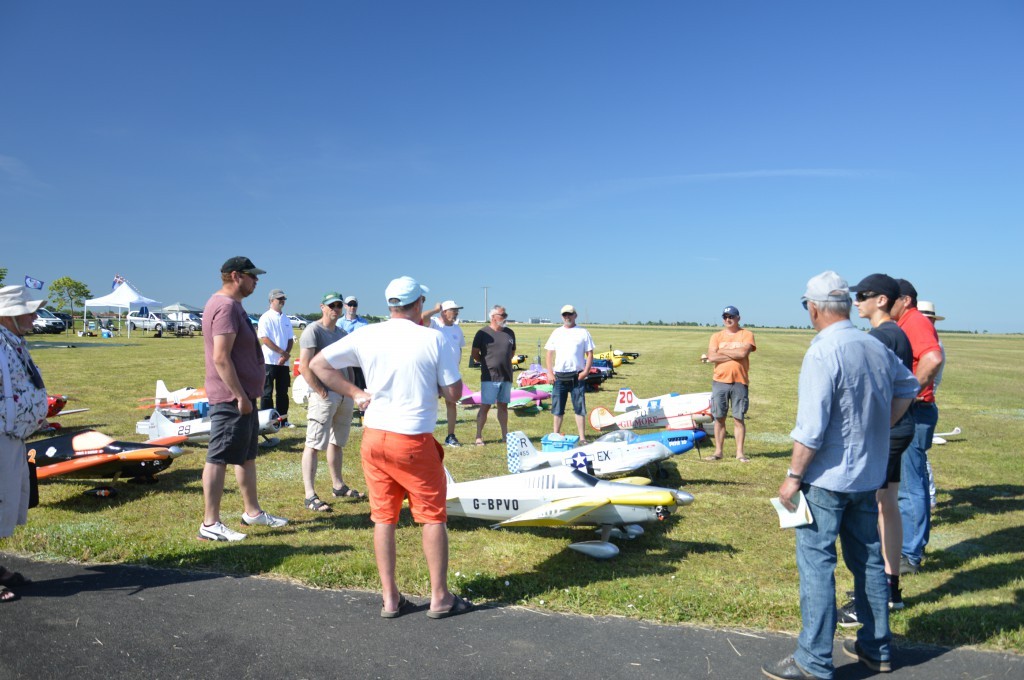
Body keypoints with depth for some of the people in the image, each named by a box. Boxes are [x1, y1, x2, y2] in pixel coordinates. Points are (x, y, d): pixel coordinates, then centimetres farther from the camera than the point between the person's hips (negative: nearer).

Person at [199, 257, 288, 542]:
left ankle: (252, 511, 30)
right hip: (232, 398, -11)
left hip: (243, 395, 11)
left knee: (247, 456, 18)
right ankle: (210, 524, 4)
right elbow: (220, 358, -24)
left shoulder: (233, 305, 16)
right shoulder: (226, 306, -18)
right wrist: (240, 397, -22)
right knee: (219, 459, -4)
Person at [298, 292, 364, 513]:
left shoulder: (342, 334, 17)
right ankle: (310, 496, -8)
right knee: (314, 444, -8)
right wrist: (321, 392, -18)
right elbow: (305, 366, -17)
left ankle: (338, 486, 30)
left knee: (337, 442, 18)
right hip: (324, 396, -8)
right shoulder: (313, 331, -9)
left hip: (344, 395, 9)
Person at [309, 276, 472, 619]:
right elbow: (454, 392, -6)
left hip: (373, 438, 4)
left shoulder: (367, 336, 1)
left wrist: (354, 393, 4)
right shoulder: (434, 339, -9)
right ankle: (439, 597, 18)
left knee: (383, 518, 12)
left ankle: (390, 599, 20)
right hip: (413, 441, -4)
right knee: (432, 516, 10)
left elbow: (318, 363, 4)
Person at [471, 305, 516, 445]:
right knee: (485, 406, -4)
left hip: (506, 376, 5)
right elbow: (475, 354, 0)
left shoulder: (510, 333, 10)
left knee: (503, 406, 12)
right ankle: (479, 436, 3)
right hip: (489, 377, -5)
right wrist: (488, 363, 6)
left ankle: (505, 435, 18)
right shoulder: (483, 333, -5)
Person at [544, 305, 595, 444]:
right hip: (559, 376, 2)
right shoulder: (556, 333, 10)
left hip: (577, 376, -2)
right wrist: (549, 373, -1)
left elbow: (590, 354, 3)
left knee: (579, 409, 1)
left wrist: (586, 371, -9)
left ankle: (582, 438, 7)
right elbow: (549, 354, 10)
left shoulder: (583, 333, 4)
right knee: (557, 409, 8)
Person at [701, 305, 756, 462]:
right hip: (719, 382, 2)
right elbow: (712, 357, -6)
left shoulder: (746, 335, 3)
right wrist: (735, 354, -9)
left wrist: (721, 351, -6)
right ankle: (718, 452, 11)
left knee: (739, 418, 1)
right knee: (719, 418, 5)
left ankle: (740, 452, 8)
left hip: (740, 382, -2)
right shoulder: (716, 336, 9)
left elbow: (743, 352, -15)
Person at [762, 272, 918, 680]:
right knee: (868, 559, 17)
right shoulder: (877, 348, 5)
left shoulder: (822, 353, -20)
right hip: (869, 475, 8)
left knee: (816, 563, -1)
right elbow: (907, 386, 24)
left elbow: (811, 427, -23)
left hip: (827, 478, -8)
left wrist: (793, 476, -13)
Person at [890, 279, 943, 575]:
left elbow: (933, 359, -33)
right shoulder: (905, 326, 17)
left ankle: (910, 556, 6)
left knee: (909, 486, -3)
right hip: (907, 414, 11)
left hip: (914, 413, -11)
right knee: (913, 483, 18)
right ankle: (915, 546, 30)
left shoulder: (915, 323, -15)